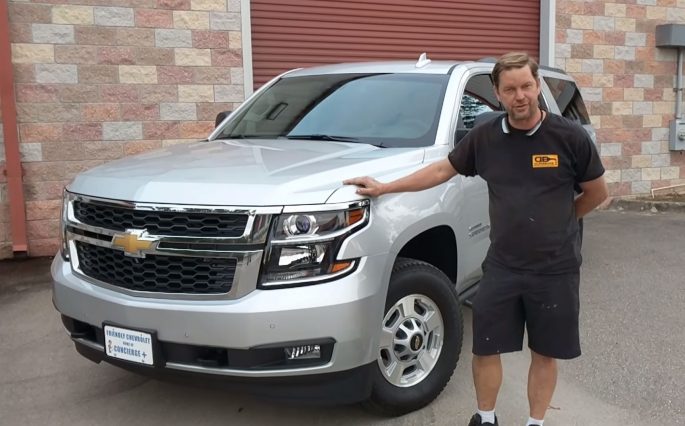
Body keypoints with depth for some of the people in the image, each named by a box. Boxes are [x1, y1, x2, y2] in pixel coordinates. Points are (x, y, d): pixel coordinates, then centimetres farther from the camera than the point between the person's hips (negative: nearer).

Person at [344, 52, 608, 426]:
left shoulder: (570, 137, -8)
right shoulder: (485, 137, -2)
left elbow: (597, 193, 4)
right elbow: (442, 170, 8)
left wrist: (554, 224, 9)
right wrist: (384, 188, 8)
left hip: (556, 270, -2)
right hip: (501, 267, 2)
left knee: (545, 354, 12)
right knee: (485, 349, 10)